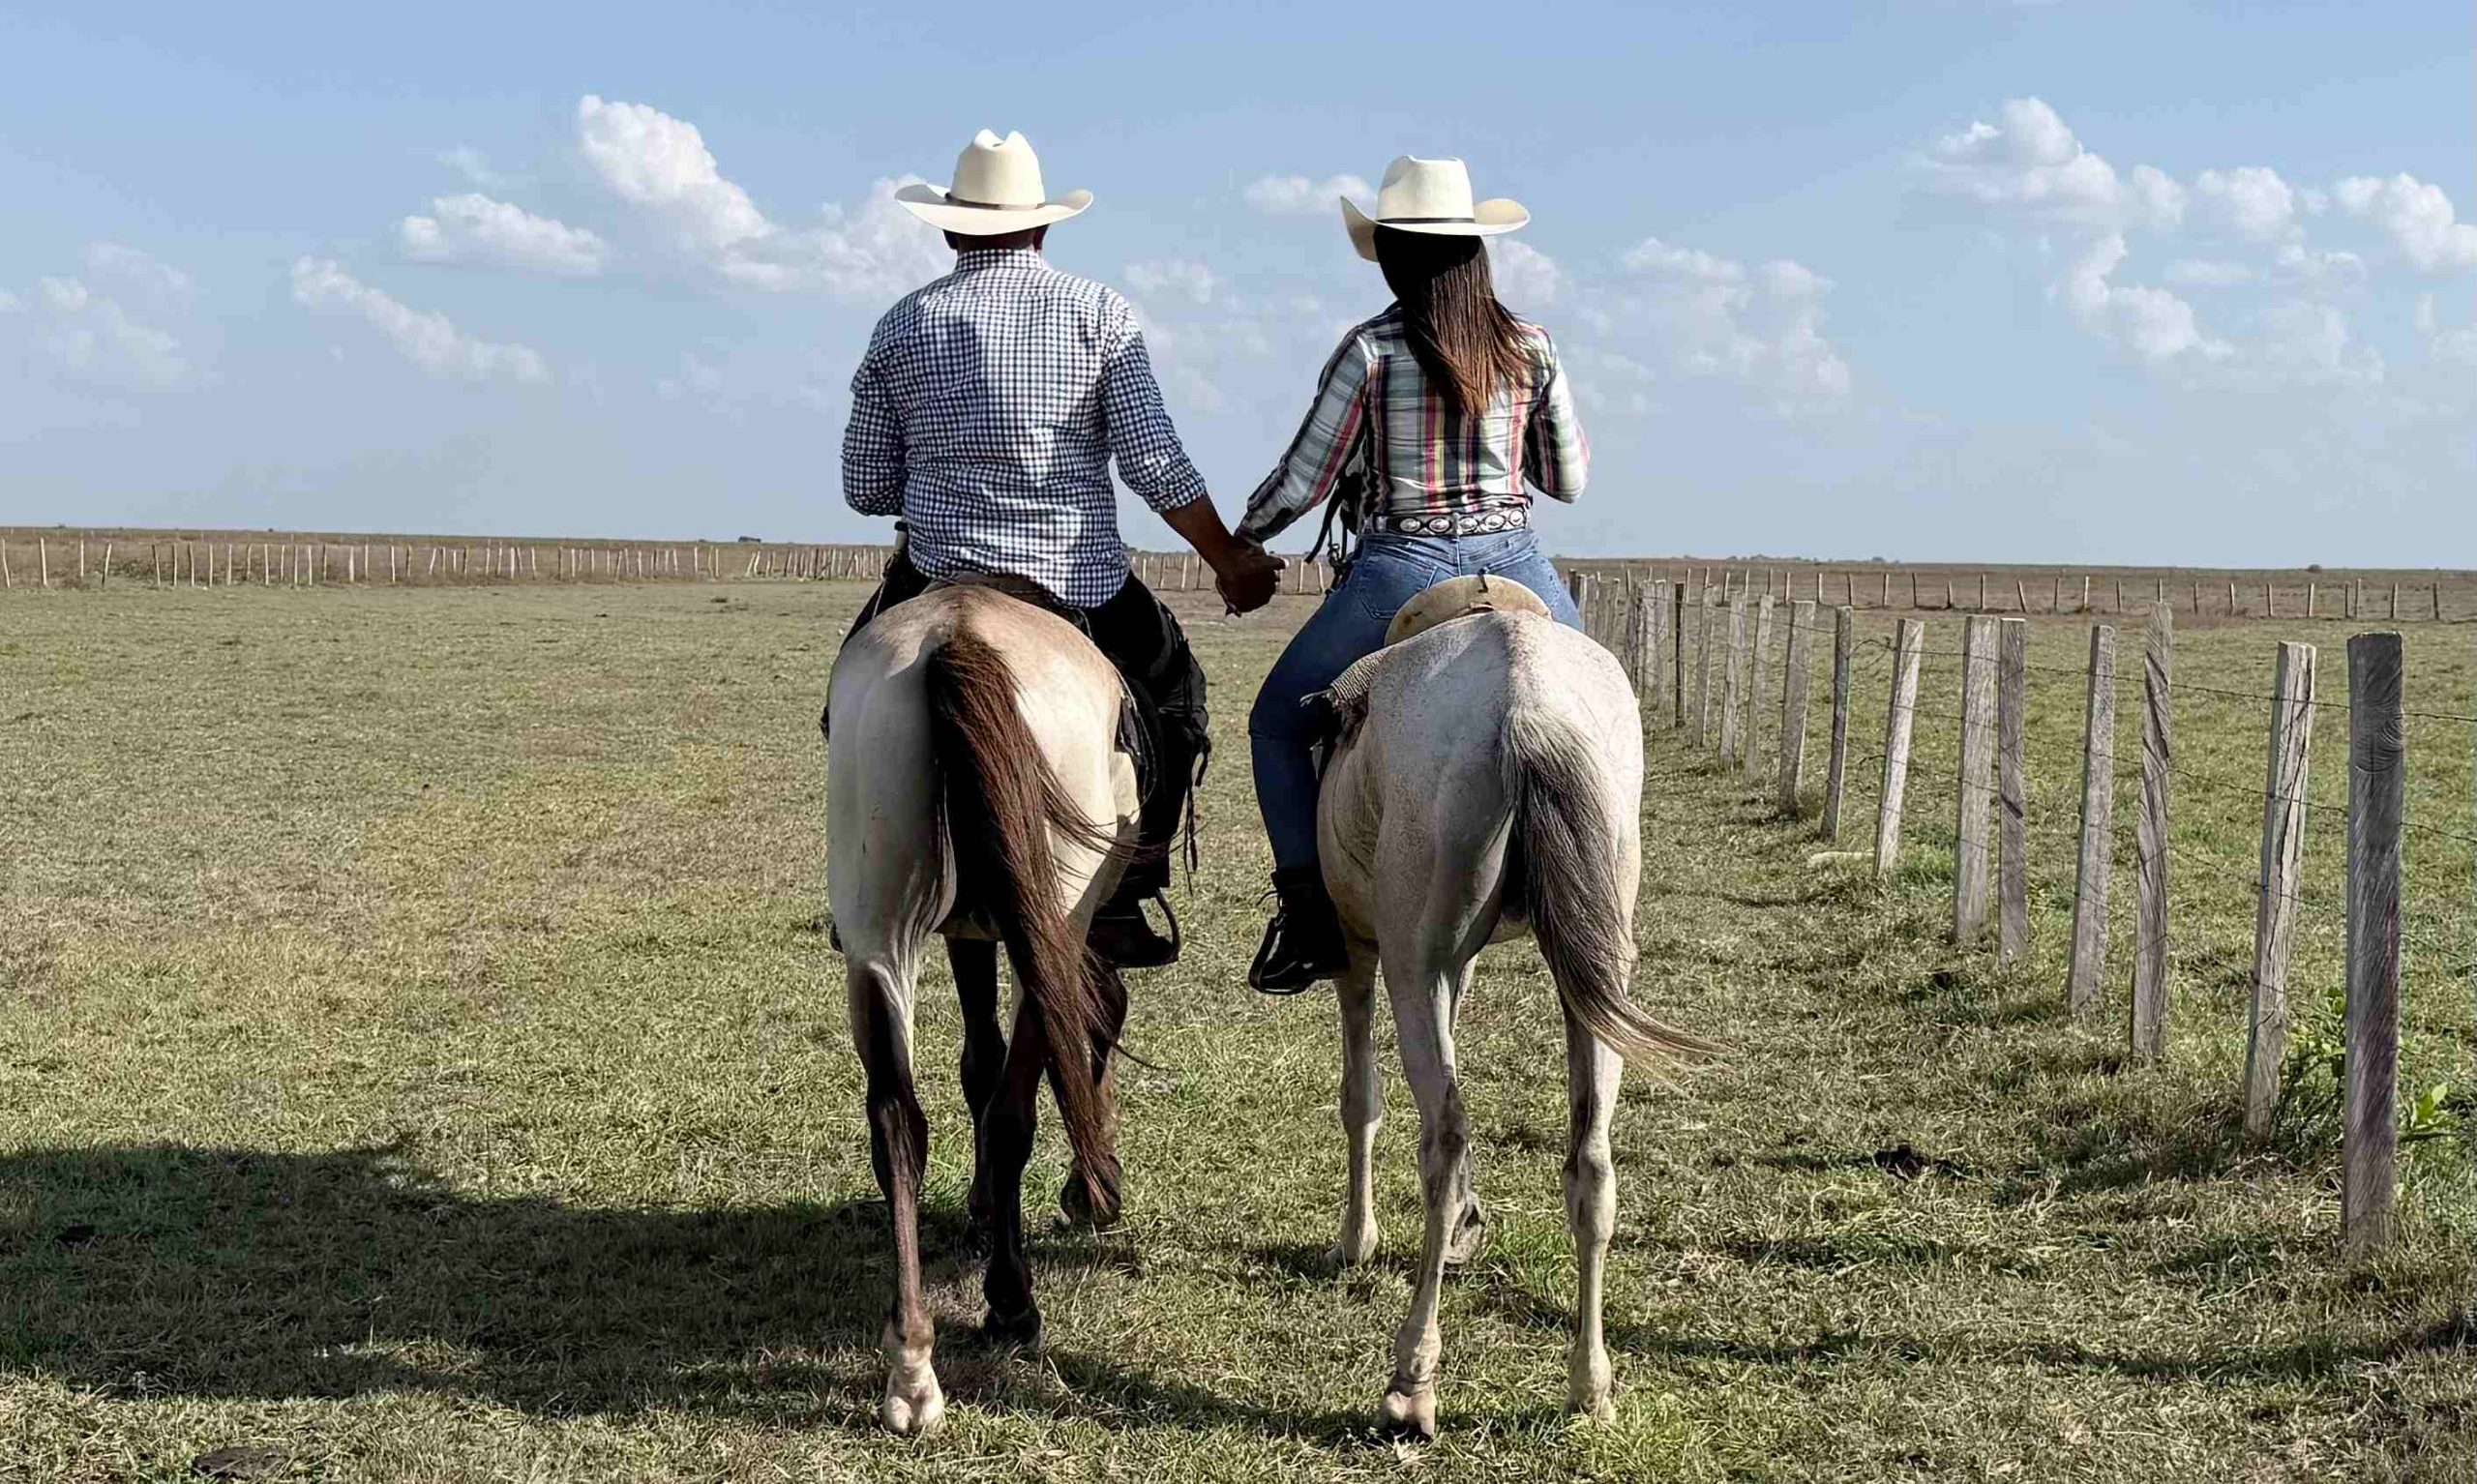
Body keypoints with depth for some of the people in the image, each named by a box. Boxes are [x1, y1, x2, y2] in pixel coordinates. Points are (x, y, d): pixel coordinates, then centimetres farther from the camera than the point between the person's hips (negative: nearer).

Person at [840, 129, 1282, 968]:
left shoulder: (901, 327, 4)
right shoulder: (1097, 312, -2)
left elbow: (865, 489, 6)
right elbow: (1155, 465, -9)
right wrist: (1231, 563, 1)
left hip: (938, 582, 1)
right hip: (1084, 587, -1)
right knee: (1171, 691, 22)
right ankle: (1122, 902, 14)